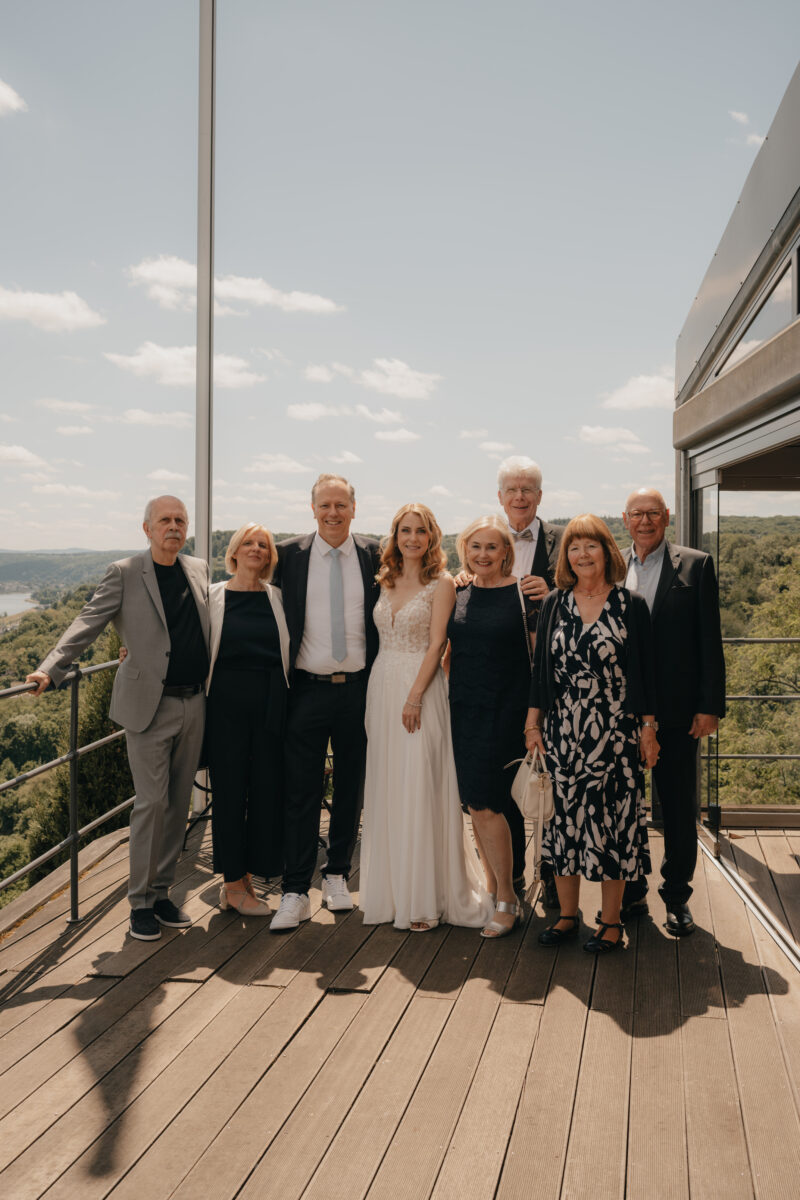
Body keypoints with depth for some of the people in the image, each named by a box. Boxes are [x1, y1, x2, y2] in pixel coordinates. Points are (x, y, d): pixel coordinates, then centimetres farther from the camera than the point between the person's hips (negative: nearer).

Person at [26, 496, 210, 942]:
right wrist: (51, 669, -23)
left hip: (194, 704, 5)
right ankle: (142, 902, 10)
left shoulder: (200, 570, 11)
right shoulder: (125, 574, -2)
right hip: (150, 704, -5)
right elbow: (88, 623, -11)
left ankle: (163, 892, 22)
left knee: (179, 802, 10)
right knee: (152, 801, -5)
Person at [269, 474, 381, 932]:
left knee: (351, 788, 12)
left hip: (359, 689, 1)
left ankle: (338, 875, 29)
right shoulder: (290, 555, 2)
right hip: (308, 690, -1)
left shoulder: (375, 555, 2)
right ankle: (296, 892, 9)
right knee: (301, 792, 0)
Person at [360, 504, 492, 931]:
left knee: (420, 789, -4)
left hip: (421, 688, -5)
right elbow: (381, 640, 14)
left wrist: (415, 696, -17)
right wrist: (383, 695, 5)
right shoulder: (386, 582, 13)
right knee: (385, 788, 8)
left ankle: (423, 899, 6)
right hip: (381, 687, 6)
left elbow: (436, 644, -9)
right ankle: (390, 890, 19)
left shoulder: (441, 584, -2)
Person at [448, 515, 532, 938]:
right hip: (463, 708, 5)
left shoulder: (523, 594, -5)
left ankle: (507, 901, 8)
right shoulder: (456, 593, 9)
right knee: (475, 803, 10)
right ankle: (490, 887, 26)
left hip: (503, 711, -5)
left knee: (485, 803, -8)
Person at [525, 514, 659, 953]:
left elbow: (645, 671, 0)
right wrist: (532, 723, 5)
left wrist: (648, 728, -2)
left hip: (615, 732, -2)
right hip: (561, 732, 3)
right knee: (564, 817, 7)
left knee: (612, 818, 2)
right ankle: (567, 914, 21)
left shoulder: (630, 605, -1)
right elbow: (540, 667, 8)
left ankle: (611, 921, 16)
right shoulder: (554, 604, 6)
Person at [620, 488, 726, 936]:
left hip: (676, 710, -3)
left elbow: (710, 640, -4)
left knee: (680, 807, 8)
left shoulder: (696, 565, -1)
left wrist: (711, 706, -8)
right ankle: (631, 892, 28)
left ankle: (677, 897, 24)